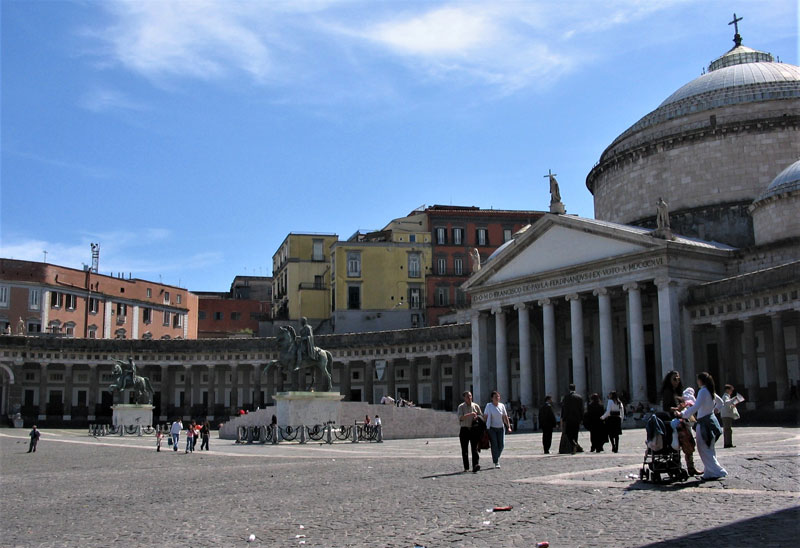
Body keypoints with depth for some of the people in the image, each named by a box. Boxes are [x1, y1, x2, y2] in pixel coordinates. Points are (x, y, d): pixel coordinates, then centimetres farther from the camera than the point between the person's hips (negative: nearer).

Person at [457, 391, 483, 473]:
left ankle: (475, 466, -20)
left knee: (474, 448, -11)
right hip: (464, 430, 0)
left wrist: (477, 417, -4)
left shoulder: (476, 406, 9)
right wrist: (470, 414, -22)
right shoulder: (461, 406, 2)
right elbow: (460, 417, -12)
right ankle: (466, 468, 11)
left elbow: (481, 416, 17)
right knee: (464, 450, 3)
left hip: (474, 430, 1)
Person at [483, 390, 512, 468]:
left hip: (501, 428, 4)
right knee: (494, 445, -7)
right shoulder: (489, 406, -4)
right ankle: (496, 462, 0)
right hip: (492, 428, -3)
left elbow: (505, 417, 10)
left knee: (501, 444, 0)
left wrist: (509, 427, 5)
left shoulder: (502, 406, 6)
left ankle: (496, 458, 25)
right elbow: (485, 417, -5)